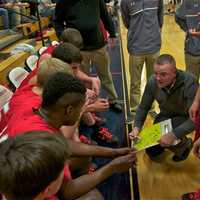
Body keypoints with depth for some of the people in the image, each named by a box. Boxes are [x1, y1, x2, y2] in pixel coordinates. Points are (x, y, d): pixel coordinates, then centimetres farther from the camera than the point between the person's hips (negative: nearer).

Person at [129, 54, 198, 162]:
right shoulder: (152, 81, -21)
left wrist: (173, 134, -46)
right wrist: (137, 127, -22)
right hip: (165, 116, 4)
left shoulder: (189, 83, -34)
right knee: (151, 152, 4)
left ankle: (184, 144, -1)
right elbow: (143, 107, -6)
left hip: (185, 118, -4)